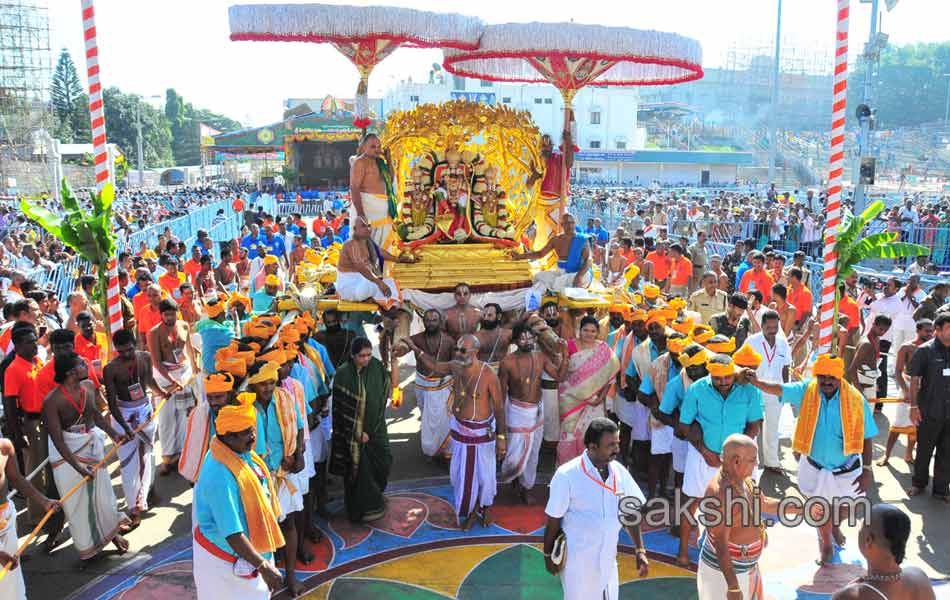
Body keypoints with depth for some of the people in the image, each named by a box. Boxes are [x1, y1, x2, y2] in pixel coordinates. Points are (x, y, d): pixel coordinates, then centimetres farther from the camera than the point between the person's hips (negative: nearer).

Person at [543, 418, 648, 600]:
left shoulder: (619, 471, -5)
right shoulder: (567, 475, -20)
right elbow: (553, 520, -10)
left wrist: (640, 551, 0)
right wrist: (548, 555, -3)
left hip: (608, 561, 5)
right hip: (577, 562, -5)